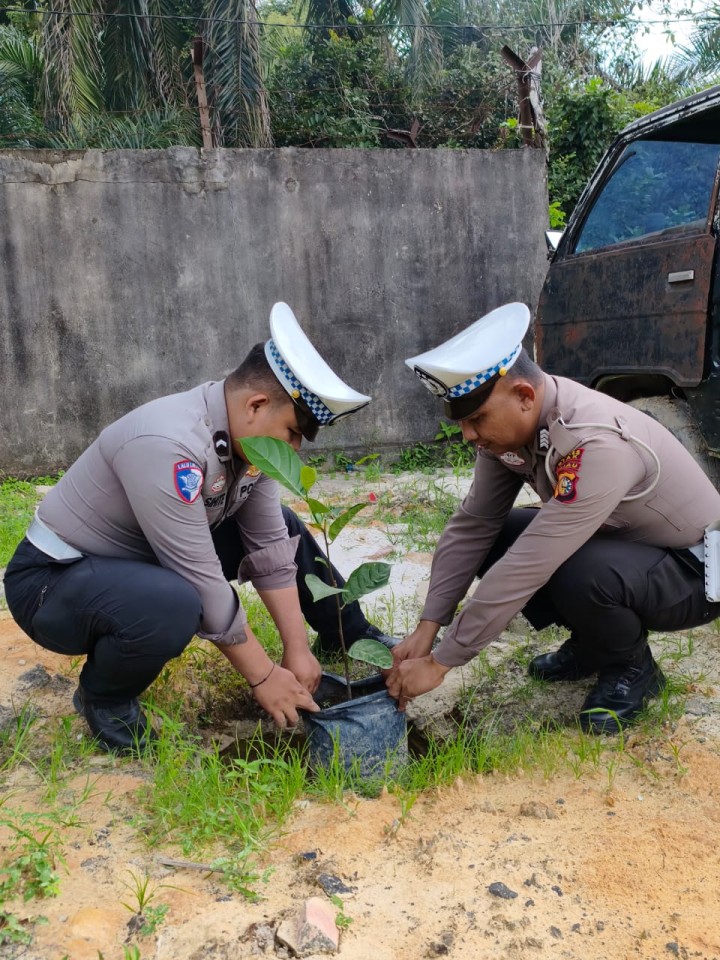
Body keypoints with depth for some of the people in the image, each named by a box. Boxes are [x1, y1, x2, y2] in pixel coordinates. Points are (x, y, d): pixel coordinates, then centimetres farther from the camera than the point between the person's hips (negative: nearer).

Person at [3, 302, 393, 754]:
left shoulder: (249, 433, -8)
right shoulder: (167, 445, -34)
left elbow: (269, 547, -4)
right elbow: (204, 584, -31)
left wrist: (298, 649, -7)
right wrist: (264, 676, -21)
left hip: (146, 561, 8)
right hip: (54, 580, -8)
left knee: (285, 528, 4)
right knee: (174, 606, -38)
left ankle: (352, 638, 24)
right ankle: (102, 696, -6)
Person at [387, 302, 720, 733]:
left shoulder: (597, 443, -37)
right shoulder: (511, 422, -13)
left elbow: (527, 568, -38)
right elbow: (472, 527, -9)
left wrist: (440, 662, -32)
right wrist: (426, 629, -15)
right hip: (618, 542, 7)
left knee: (578, 576, -36)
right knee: (493, 542, -8)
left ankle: (633, 668, -2)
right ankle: (593, 643, 11)